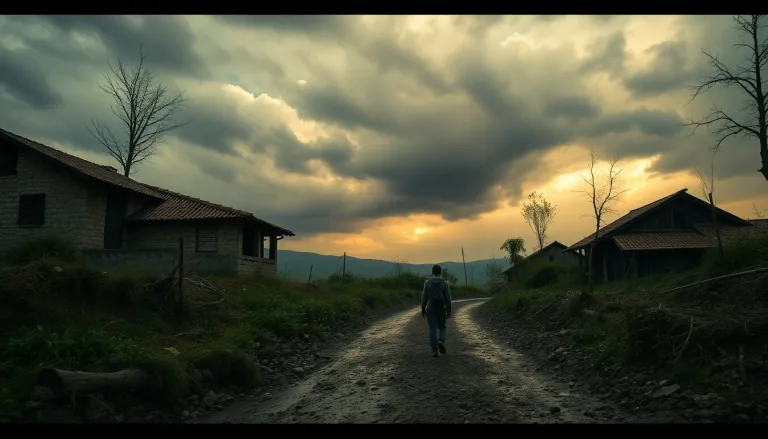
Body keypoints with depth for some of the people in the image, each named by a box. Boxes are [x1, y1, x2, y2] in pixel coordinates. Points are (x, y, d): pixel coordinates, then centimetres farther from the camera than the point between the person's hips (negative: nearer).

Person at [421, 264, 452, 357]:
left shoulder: (427, 282, -4)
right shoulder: (445, 283, -5)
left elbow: (424, 297, -4)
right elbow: (448, 298, -7)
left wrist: (423, 310, 4)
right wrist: (449, 312, -2)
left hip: (430, 309, 0)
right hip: (441, 309, 0)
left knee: (433, 329, 5)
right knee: (442, 328, 16)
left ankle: (434, 350, 0)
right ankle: (441, 342, -11)